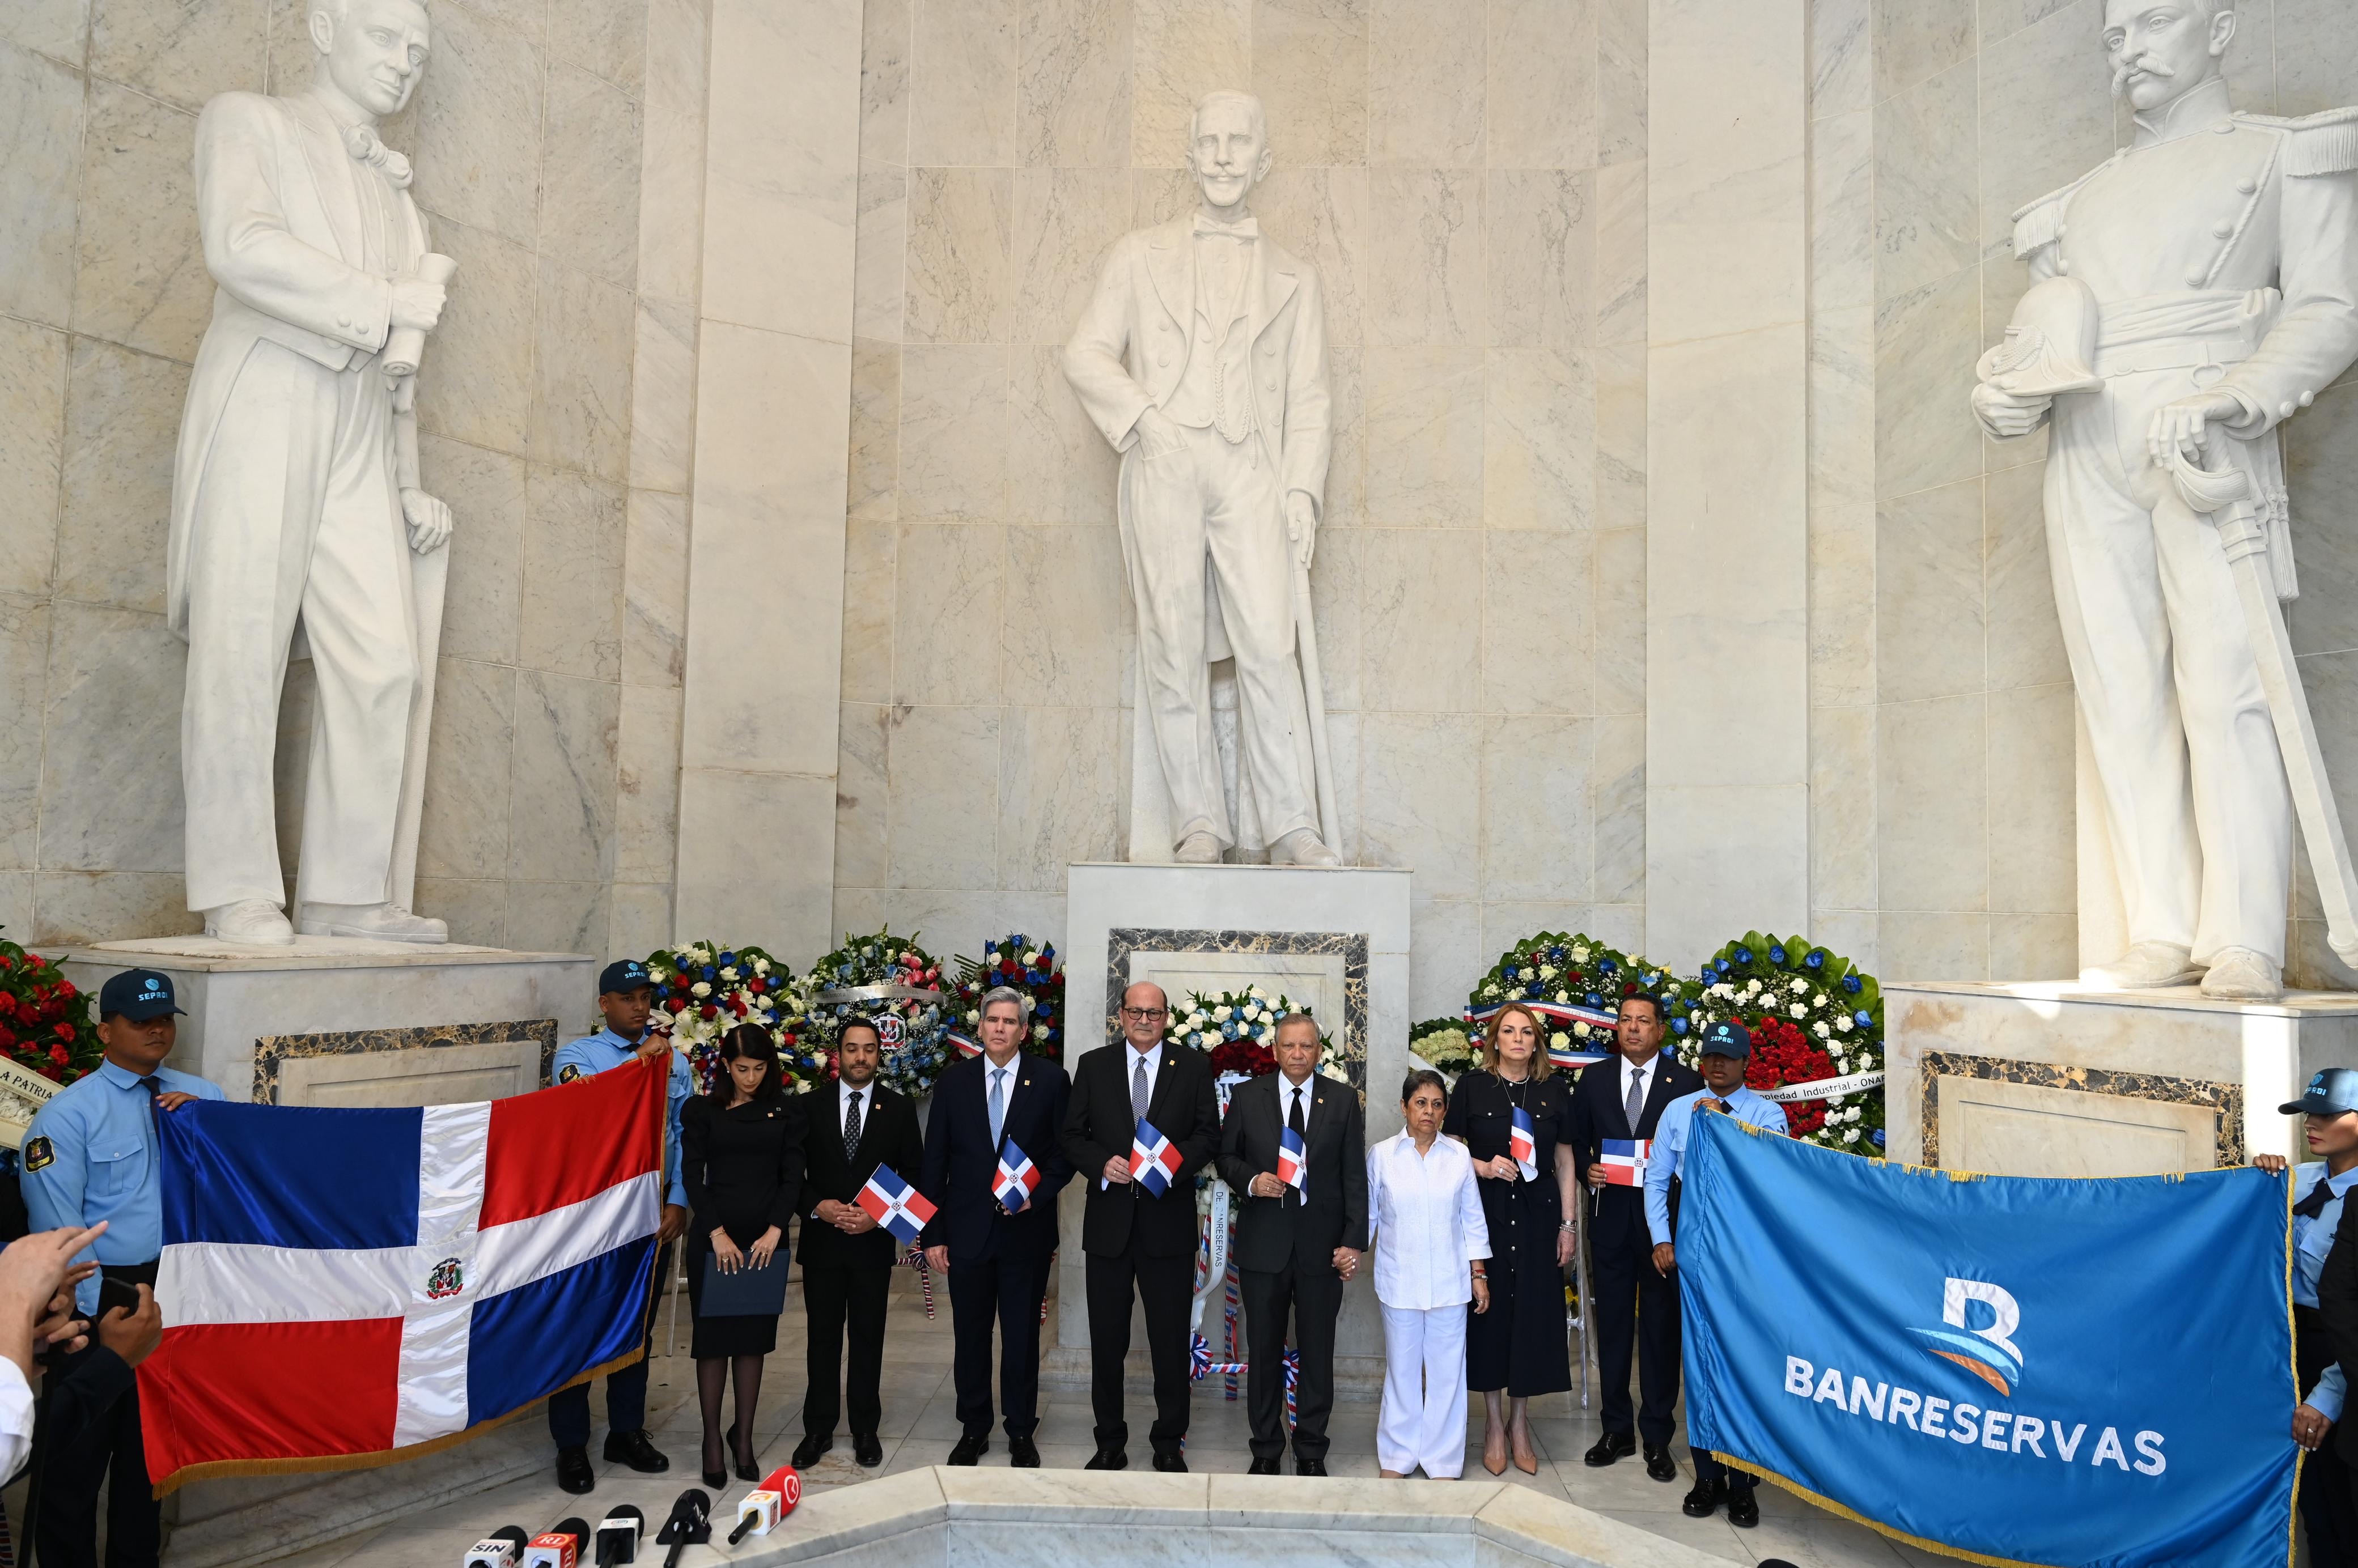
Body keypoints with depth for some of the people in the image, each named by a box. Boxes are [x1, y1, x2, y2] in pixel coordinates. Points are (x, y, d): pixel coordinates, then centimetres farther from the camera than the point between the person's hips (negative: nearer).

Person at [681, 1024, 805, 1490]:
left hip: (765, 1239, 1)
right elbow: (692, 1176, -4)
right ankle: (713, 1441, 16)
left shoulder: (787, 1110, 4)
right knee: (713, 1338, 4)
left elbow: (793, 1174, -1)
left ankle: (744, 1436, 21)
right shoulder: (701, 1111, 1)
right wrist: (718, 1234, -14)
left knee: (753, 1337, 8)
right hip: (714, 1238, -1)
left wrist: (774, 1231, -13)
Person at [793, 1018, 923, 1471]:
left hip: (874, 1242, 0)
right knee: (823, 1338, 8)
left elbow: (914, 1174, 2)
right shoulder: (811, 1106, 2)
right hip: (821, 1240, 1)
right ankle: (818, 1429, 18)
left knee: (869, 1338, 7)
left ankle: (865, 1429, 18)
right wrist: (818, 1206, -12)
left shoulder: (899, 1109, 1)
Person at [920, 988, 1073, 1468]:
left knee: (1022, 1336, 8)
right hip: (967, 1230, 2)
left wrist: (1037, 1195, -15)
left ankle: (1021, 1433, 23)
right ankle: (973, 1431, 26)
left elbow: (1066, 1151, 1)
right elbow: (935, 1162, 3)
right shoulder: (953, 1082, 2)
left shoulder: (1051, 1080, -2)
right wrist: (932, 1234, 0)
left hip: (1026, 1230, -1)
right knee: (971, 1336, 11)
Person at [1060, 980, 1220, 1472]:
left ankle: (1169, 1441, 22)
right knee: (1107, 1339, 10)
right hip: (1109, 1222, 1)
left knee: (1171, 1339, 7)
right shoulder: (1093, 1066, 5)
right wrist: (1102, 1165, -14)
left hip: (1169, 1223, -1)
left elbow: (1209, 1135, 1)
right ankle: (1110, 1441, 24)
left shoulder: (1194, 1067, 3)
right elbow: (1073, 1135, 5)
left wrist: (1176, 1161, -17)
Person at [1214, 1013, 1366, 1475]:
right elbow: (1226, 1156, 8)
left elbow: (1354, 1175, -1)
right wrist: (1250, 1181, -14)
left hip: (1322, 1245, 0)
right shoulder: (1247, 1096, 2)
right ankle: (1266, 1448, 24)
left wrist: (1355, 1241, -7)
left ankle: (1311, 1450, 22)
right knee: (1264, 1351, 10)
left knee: (1318, 1352, 8)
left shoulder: (1343, 1100, 1)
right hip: (1263, 1242, 0)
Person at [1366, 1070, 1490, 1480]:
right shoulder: (1381, 1155, -2)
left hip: (1449, 1281, 1)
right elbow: (1367, 1216, 7)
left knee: (1447, 1370, 4)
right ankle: (1397, 1457, 24)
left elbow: (1473, 1219, 6)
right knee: (1401, 1369, 9)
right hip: (1399, 1281, 0)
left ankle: (1443, 1461, 17)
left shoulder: (1459, 1156, 1)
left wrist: (1479, 1274, 5)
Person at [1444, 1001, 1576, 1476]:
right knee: (1490, 1311, 4)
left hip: (1537, 1215, 1)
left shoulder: (1555, 1090, 5)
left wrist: (1567, 1225, 3)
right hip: (1485, 1214, -1)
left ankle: (1519, 1422, 21)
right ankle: (1494, 1423, 19)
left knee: (1533, 1313, 4)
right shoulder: (1472, 1086, 0)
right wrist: (1485, 1167, -16)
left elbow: (1565, 1160, 7)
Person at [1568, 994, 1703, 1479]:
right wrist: (1587, 1169, -7)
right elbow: (1577, 1140, 12)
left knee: (1661, 1325, 4)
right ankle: (1617, 1430, 20)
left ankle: (1657, 1437, 14)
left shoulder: (1686, 1081, -1)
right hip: (1610, 1215, 3)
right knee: (1612, 1323, 9)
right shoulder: (1594, 1079, 8)